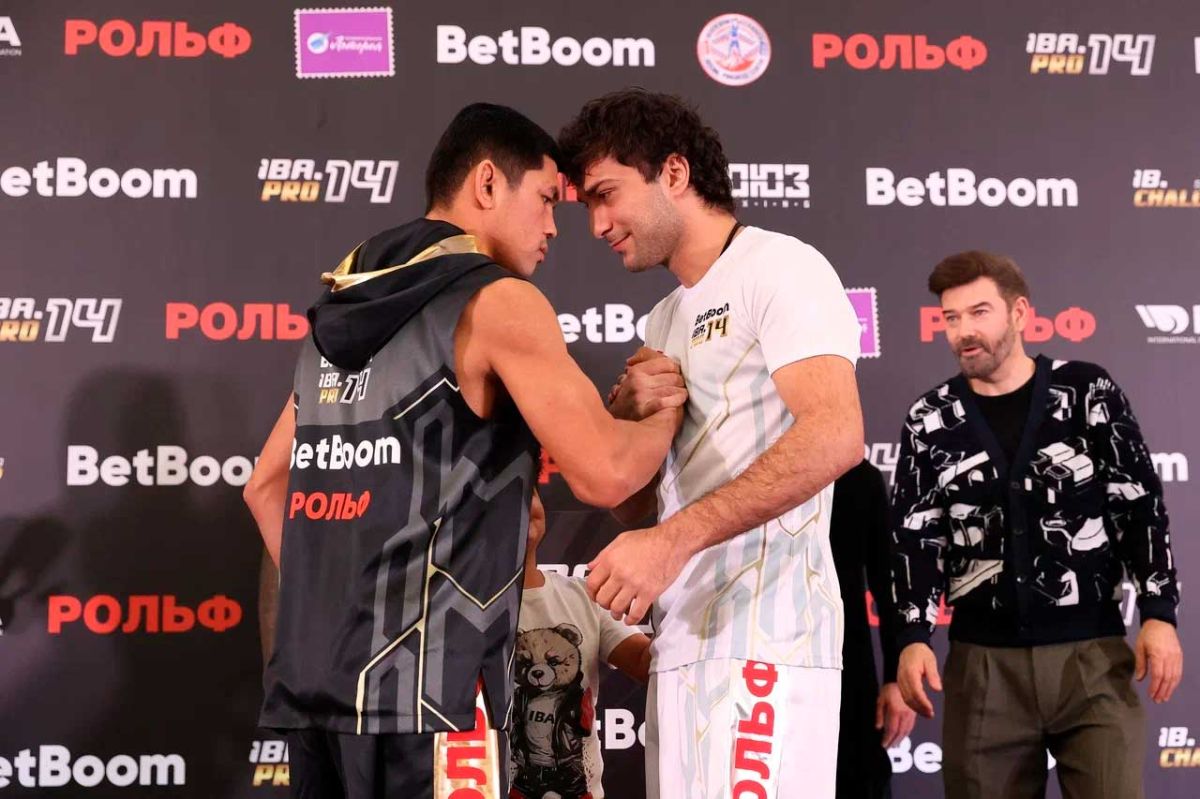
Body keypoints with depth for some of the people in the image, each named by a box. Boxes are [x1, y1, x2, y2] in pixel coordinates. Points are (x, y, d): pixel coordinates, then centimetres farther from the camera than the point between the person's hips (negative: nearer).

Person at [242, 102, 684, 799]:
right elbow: (604, 473, -15)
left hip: (313, 676, 8)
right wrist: (669, 410, 4)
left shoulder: (343, 315, 17)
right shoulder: (497, 301, -7)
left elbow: (266, 486, 22)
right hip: (420, 686, -8)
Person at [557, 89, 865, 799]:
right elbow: (622, 499, 21)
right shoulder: (667, 320, 22)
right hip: (683, 644, 8)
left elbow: (836, 436, -19)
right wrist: (626, 408, 0)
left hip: (763, 642, -8)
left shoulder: (780, 268, -3)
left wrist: (673, 540, -23)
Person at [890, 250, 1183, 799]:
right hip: (984, 663, 1)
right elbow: (915, 538, 4)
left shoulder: (1087, 393, 2)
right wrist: (913, 637, -8)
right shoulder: (931, 420, 6)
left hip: (1093, 656, -1)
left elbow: (1140, 507, 3)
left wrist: (1159, 613, -5)